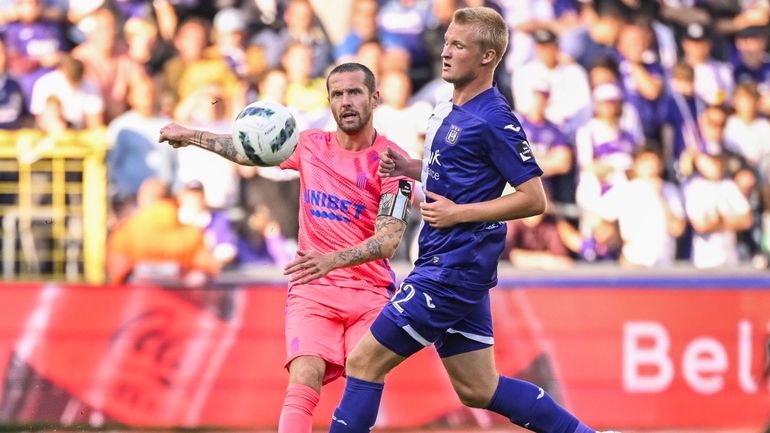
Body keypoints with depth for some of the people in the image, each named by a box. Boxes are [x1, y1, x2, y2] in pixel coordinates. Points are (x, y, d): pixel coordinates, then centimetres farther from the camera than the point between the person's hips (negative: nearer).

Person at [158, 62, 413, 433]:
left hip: (371, 292, -1)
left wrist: (333, 259, -32)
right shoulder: (311, 145, 9)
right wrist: (191, 136, 34)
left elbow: (389, 239, -16)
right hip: (312, 290, 2)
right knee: (304, 379, -22)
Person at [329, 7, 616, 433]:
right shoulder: (448, 110, 12)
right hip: (450, 265, 10)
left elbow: (533, 198, -16)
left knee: (364, 361, -7)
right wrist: (408, 167, 9)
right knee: (478, 390, 13)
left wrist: (458, 213, -18)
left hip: (454, 268, -10)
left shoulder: (493, 120, -15)